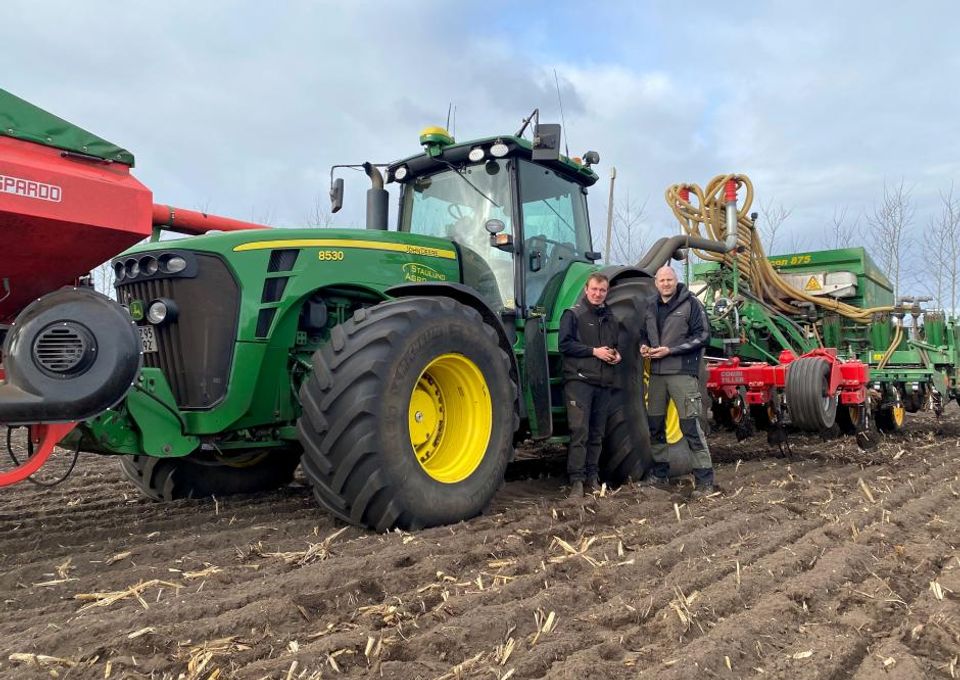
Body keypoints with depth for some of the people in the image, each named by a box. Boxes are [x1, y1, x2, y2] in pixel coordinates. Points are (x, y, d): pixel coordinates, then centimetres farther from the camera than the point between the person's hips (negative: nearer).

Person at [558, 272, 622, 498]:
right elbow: (565, 344, -11)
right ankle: (577, 479, -6)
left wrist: (616, 355, 6)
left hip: (604, 383, 6)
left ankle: (592, 477, 18)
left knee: (596, 434, 10)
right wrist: (593, 351, -16)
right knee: (579, 431, -11)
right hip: (579, 380, -6)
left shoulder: (610, 318, 18)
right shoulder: (573, 314, -1)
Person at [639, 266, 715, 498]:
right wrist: (643, 346, 3)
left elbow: (702, 335, -8)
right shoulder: (651, 306, 13)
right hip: (657, 374, 6)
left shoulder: (690, 304, -4)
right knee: (655, 426, 13)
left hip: (682, 373, -6)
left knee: (691, 426, -7)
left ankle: (704, 479, 1)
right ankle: (659, 474, 27)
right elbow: (643, 333, 26)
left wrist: (670, 350, -14)